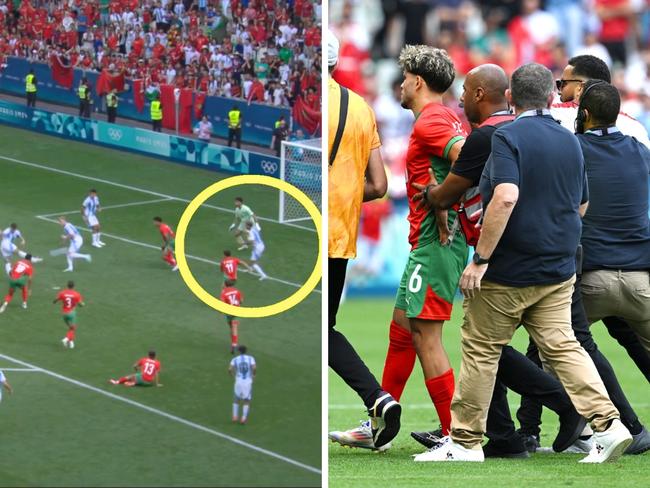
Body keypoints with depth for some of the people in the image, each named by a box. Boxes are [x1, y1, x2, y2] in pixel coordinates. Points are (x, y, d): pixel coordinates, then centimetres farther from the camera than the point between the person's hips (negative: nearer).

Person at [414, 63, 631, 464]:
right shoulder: (570, 143, 9)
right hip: (559, 272, 6)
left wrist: (481, 258, -22)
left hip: (507, 273, -6)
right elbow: (581, 206, 19)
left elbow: (506, 197, -26)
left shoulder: (508, 138, -13)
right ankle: (608, 423, -11)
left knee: (481, 351, 5)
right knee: (562, 346, 4)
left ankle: (465, 442, 11)